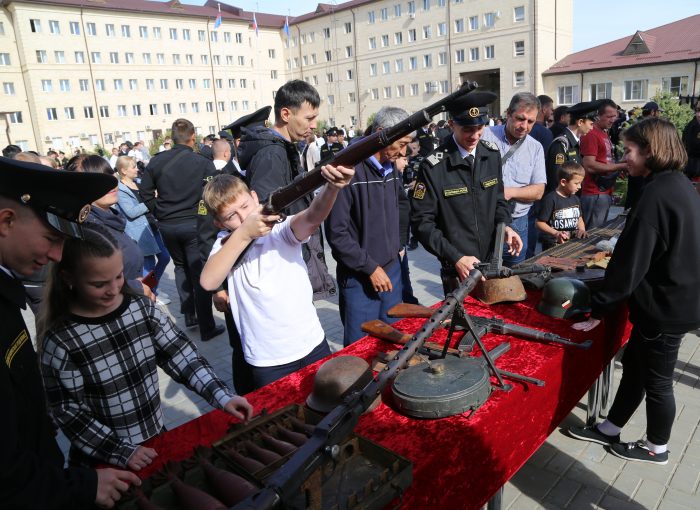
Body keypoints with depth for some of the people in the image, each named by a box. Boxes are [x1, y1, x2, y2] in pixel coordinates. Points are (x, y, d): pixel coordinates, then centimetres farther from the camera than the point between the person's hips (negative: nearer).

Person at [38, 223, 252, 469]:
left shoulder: (142, 309, -9)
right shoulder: (61, 341, -20)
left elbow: (182, 356, -8)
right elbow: (69, 413, -14)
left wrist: (222, 395, -17)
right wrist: (122, 451, -16)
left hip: (156, 440, 4)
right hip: (103, 459, -4)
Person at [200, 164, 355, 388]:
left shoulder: (282, 232, -7)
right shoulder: (225, 246, 0)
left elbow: (312, 218, -29)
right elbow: (208, 282, -20)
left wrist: (331, 187, -50)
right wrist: (243, 234, -26)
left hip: (313, 346, 0)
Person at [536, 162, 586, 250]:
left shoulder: (575, 199, 11)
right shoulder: (550, 199, -12)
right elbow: (540, 223, -12)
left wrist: (582, 230, 5)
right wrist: (556, 233, -23)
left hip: (573, 243, 7)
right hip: (554, 245, -7)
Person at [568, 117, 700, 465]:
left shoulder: (657, 195, -25)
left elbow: (630, 263, -25)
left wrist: (599, 309, -16)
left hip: (664, 306, -9)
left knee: (656, 379, 10)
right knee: (634, 363, 19)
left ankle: (657, 448, 32)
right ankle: (610, 429, 35)